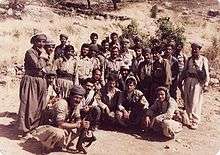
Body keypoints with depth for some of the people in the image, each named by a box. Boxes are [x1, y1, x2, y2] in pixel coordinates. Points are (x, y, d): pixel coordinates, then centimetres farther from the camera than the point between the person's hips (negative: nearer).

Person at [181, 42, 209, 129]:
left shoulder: (203, 59, 1)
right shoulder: (189, 59, 14)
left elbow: (206, 73, -2)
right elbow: (184, 70, 16)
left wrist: (206, 84, -8)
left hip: (197, 82, -5)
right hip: (188, 81, 5)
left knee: (195, 103, -5)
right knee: (187, 102, 8)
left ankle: (195, 121, 5)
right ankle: (188, 119, 22)